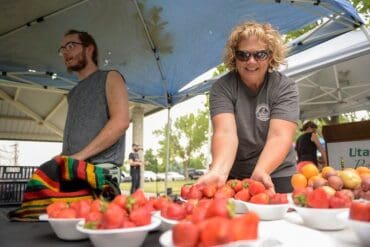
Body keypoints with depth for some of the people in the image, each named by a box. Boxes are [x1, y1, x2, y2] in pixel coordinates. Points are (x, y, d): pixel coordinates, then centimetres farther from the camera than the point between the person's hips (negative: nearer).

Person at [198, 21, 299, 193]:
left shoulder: (285, 88, -10)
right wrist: (219, 171, -43)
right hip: (233, 176, 0)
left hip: (275, 175, 1)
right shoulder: (221, 88, -11)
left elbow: (279, 136, -23)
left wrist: (261, 172, -41)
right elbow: (225, 132, -25)